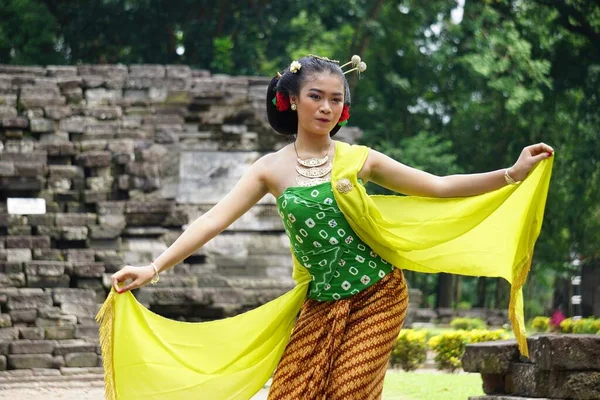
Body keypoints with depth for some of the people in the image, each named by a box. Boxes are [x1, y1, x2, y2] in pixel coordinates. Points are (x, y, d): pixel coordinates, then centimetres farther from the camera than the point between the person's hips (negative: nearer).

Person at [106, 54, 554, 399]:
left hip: (377, 295, -2)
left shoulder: (358, 159, 0)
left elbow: (439, 187, 2)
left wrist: (512, 174, -5)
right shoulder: (272, 169, 1)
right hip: (320, 303, 2)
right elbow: (212, 222, -4)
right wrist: (153, 269, -12)